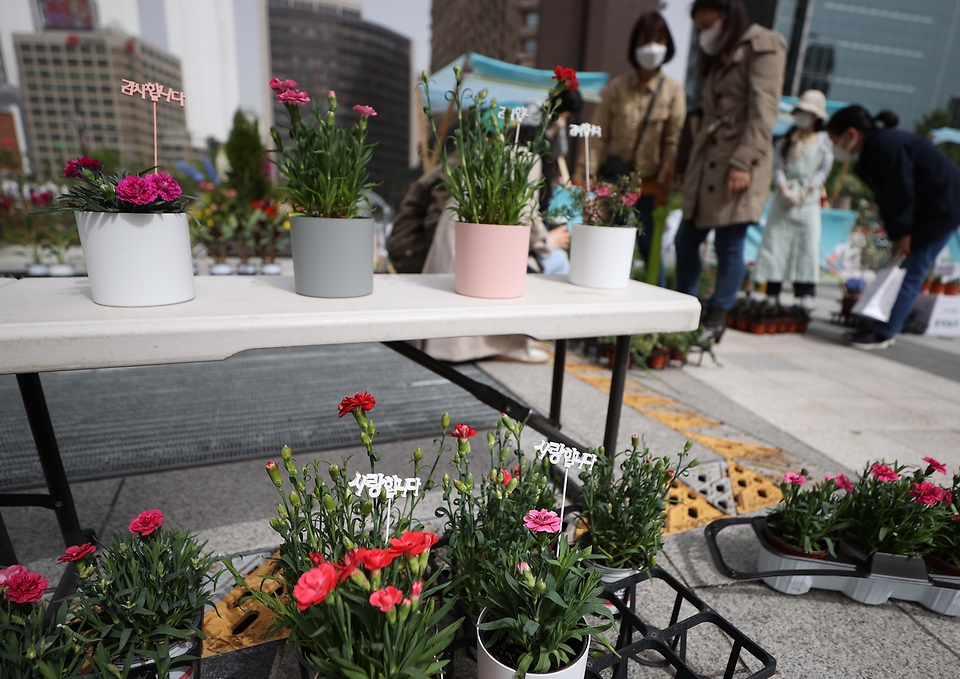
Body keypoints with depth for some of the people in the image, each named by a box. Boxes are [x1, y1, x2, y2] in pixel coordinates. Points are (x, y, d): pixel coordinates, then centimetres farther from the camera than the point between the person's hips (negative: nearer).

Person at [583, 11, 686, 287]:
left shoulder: (673, 90, 1)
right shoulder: (617, 86, 5)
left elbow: (673, 142, -1)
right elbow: (599, 134, 1)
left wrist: (663, 184, -7)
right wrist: (591, 175, -6)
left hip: (647, 184, -1)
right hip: (612, 178, 1)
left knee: (649, 246, 0)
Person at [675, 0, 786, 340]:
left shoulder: (763, 48, 0)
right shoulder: (719, 57, 26)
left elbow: (763, 112, -10)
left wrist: (742, 162, -20)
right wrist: (687, 162, 11)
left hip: (738, 163, -8)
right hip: (705, 162, 8)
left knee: (729, 246, -5)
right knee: (686, 240, 4)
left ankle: (715, 321, 5)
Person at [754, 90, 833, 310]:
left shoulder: (824, 141, 8)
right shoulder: (786, 139, 10)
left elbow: (823, 171, 3)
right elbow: (778, 166, 2)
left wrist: (803, 192, -12)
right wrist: (784, 190, -15)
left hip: (809, 202, -1)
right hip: (783, 200, 1)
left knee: (808, 245, -4)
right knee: (775, 242, -1)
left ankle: (805, 293, 0)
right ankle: (772, 293, 4)